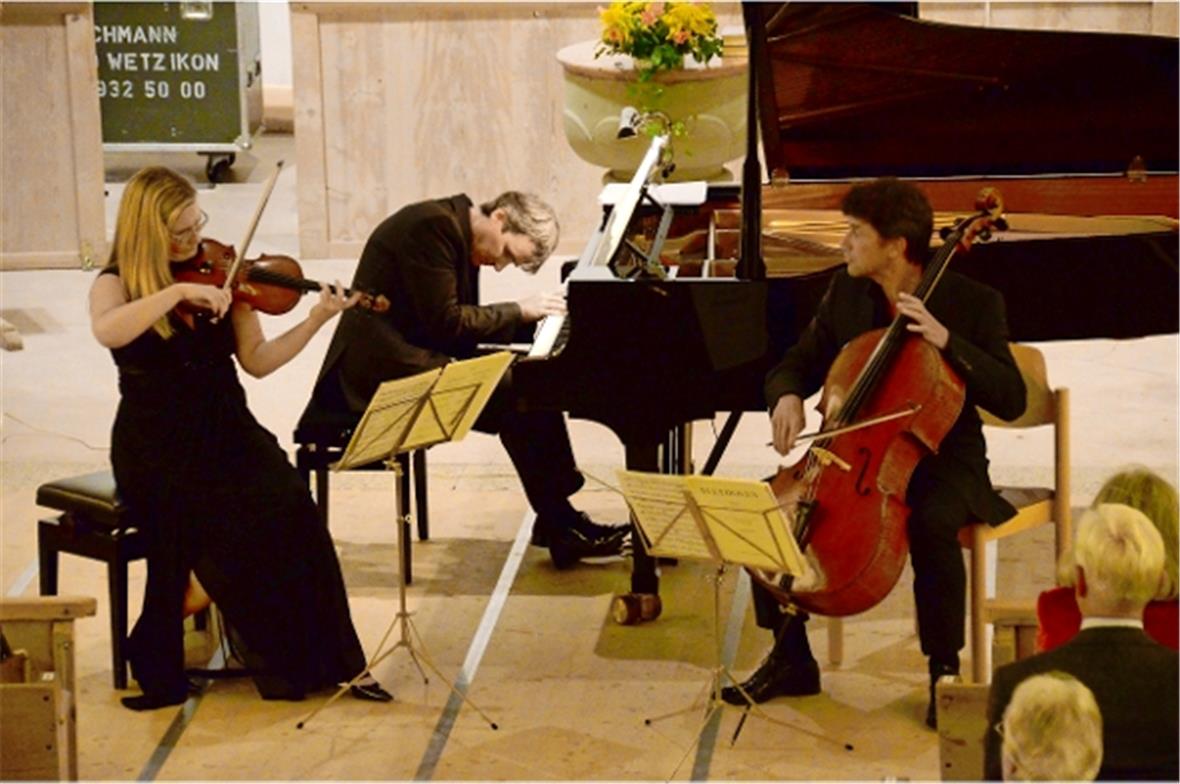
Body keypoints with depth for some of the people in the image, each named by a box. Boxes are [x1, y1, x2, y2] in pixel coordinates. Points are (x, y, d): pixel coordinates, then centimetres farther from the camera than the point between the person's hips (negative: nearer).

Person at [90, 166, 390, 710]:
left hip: (227, 431, 3)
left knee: (288, 507, -24)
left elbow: (256, 360, 7)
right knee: (215, 527, -30)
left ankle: (332, 658, -18)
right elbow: (106, 331, -26)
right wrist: (177, 291, -29)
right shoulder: (117, 282, -2)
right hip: (158, 447, -3)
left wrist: (316, 320, -5)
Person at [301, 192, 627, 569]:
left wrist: (532, 314, -1)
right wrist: (517, 310, -11)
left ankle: (558, 517, -1)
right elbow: (444, 321, -20)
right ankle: (559, 524, -10)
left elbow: (463, 326, 12)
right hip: (386, 364, -10)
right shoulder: (434, 226, -16)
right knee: (513, 393, -20)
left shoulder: (460, 236, 13)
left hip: (412, 355, 10)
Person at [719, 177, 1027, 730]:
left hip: (942, 461, -5)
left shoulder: (974, 303, -11)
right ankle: (791, 657, 0)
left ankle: (944, 669, -19)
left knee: (930, 524, -38)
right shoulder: (845, 293, 4)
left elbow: (1011, 400, -16)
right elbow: (797, 364, 12)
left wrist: (946, 341, -27)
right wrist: (788, 396, -13)